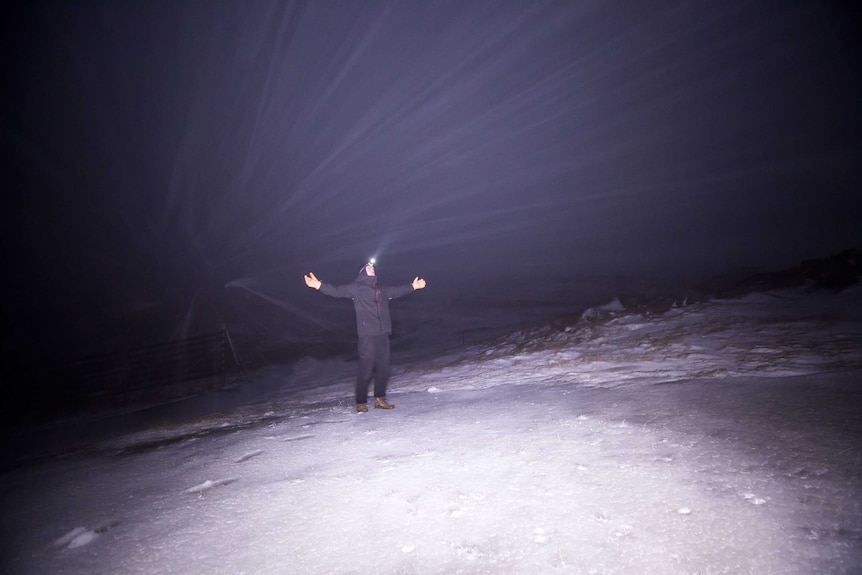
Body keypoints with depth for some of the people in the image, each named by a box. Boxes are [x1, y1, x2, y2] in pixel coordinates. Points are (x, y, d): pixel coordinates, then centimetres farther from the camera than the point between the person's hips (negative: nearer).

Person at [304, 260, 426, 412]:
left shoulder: (382, 289, 21)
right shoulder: (356, 288, 4)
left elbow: (398, 290, 38)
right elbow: (337, 291, -6)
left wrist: (413, 286, 45)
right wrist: (319, 285, -21)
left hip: (383, 334, 6)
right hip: (367, 335, -6)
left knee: (383, 368, 7)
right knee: (366, 369, -7)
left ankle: (380, 399, 17)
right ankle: (361, 402, 4)